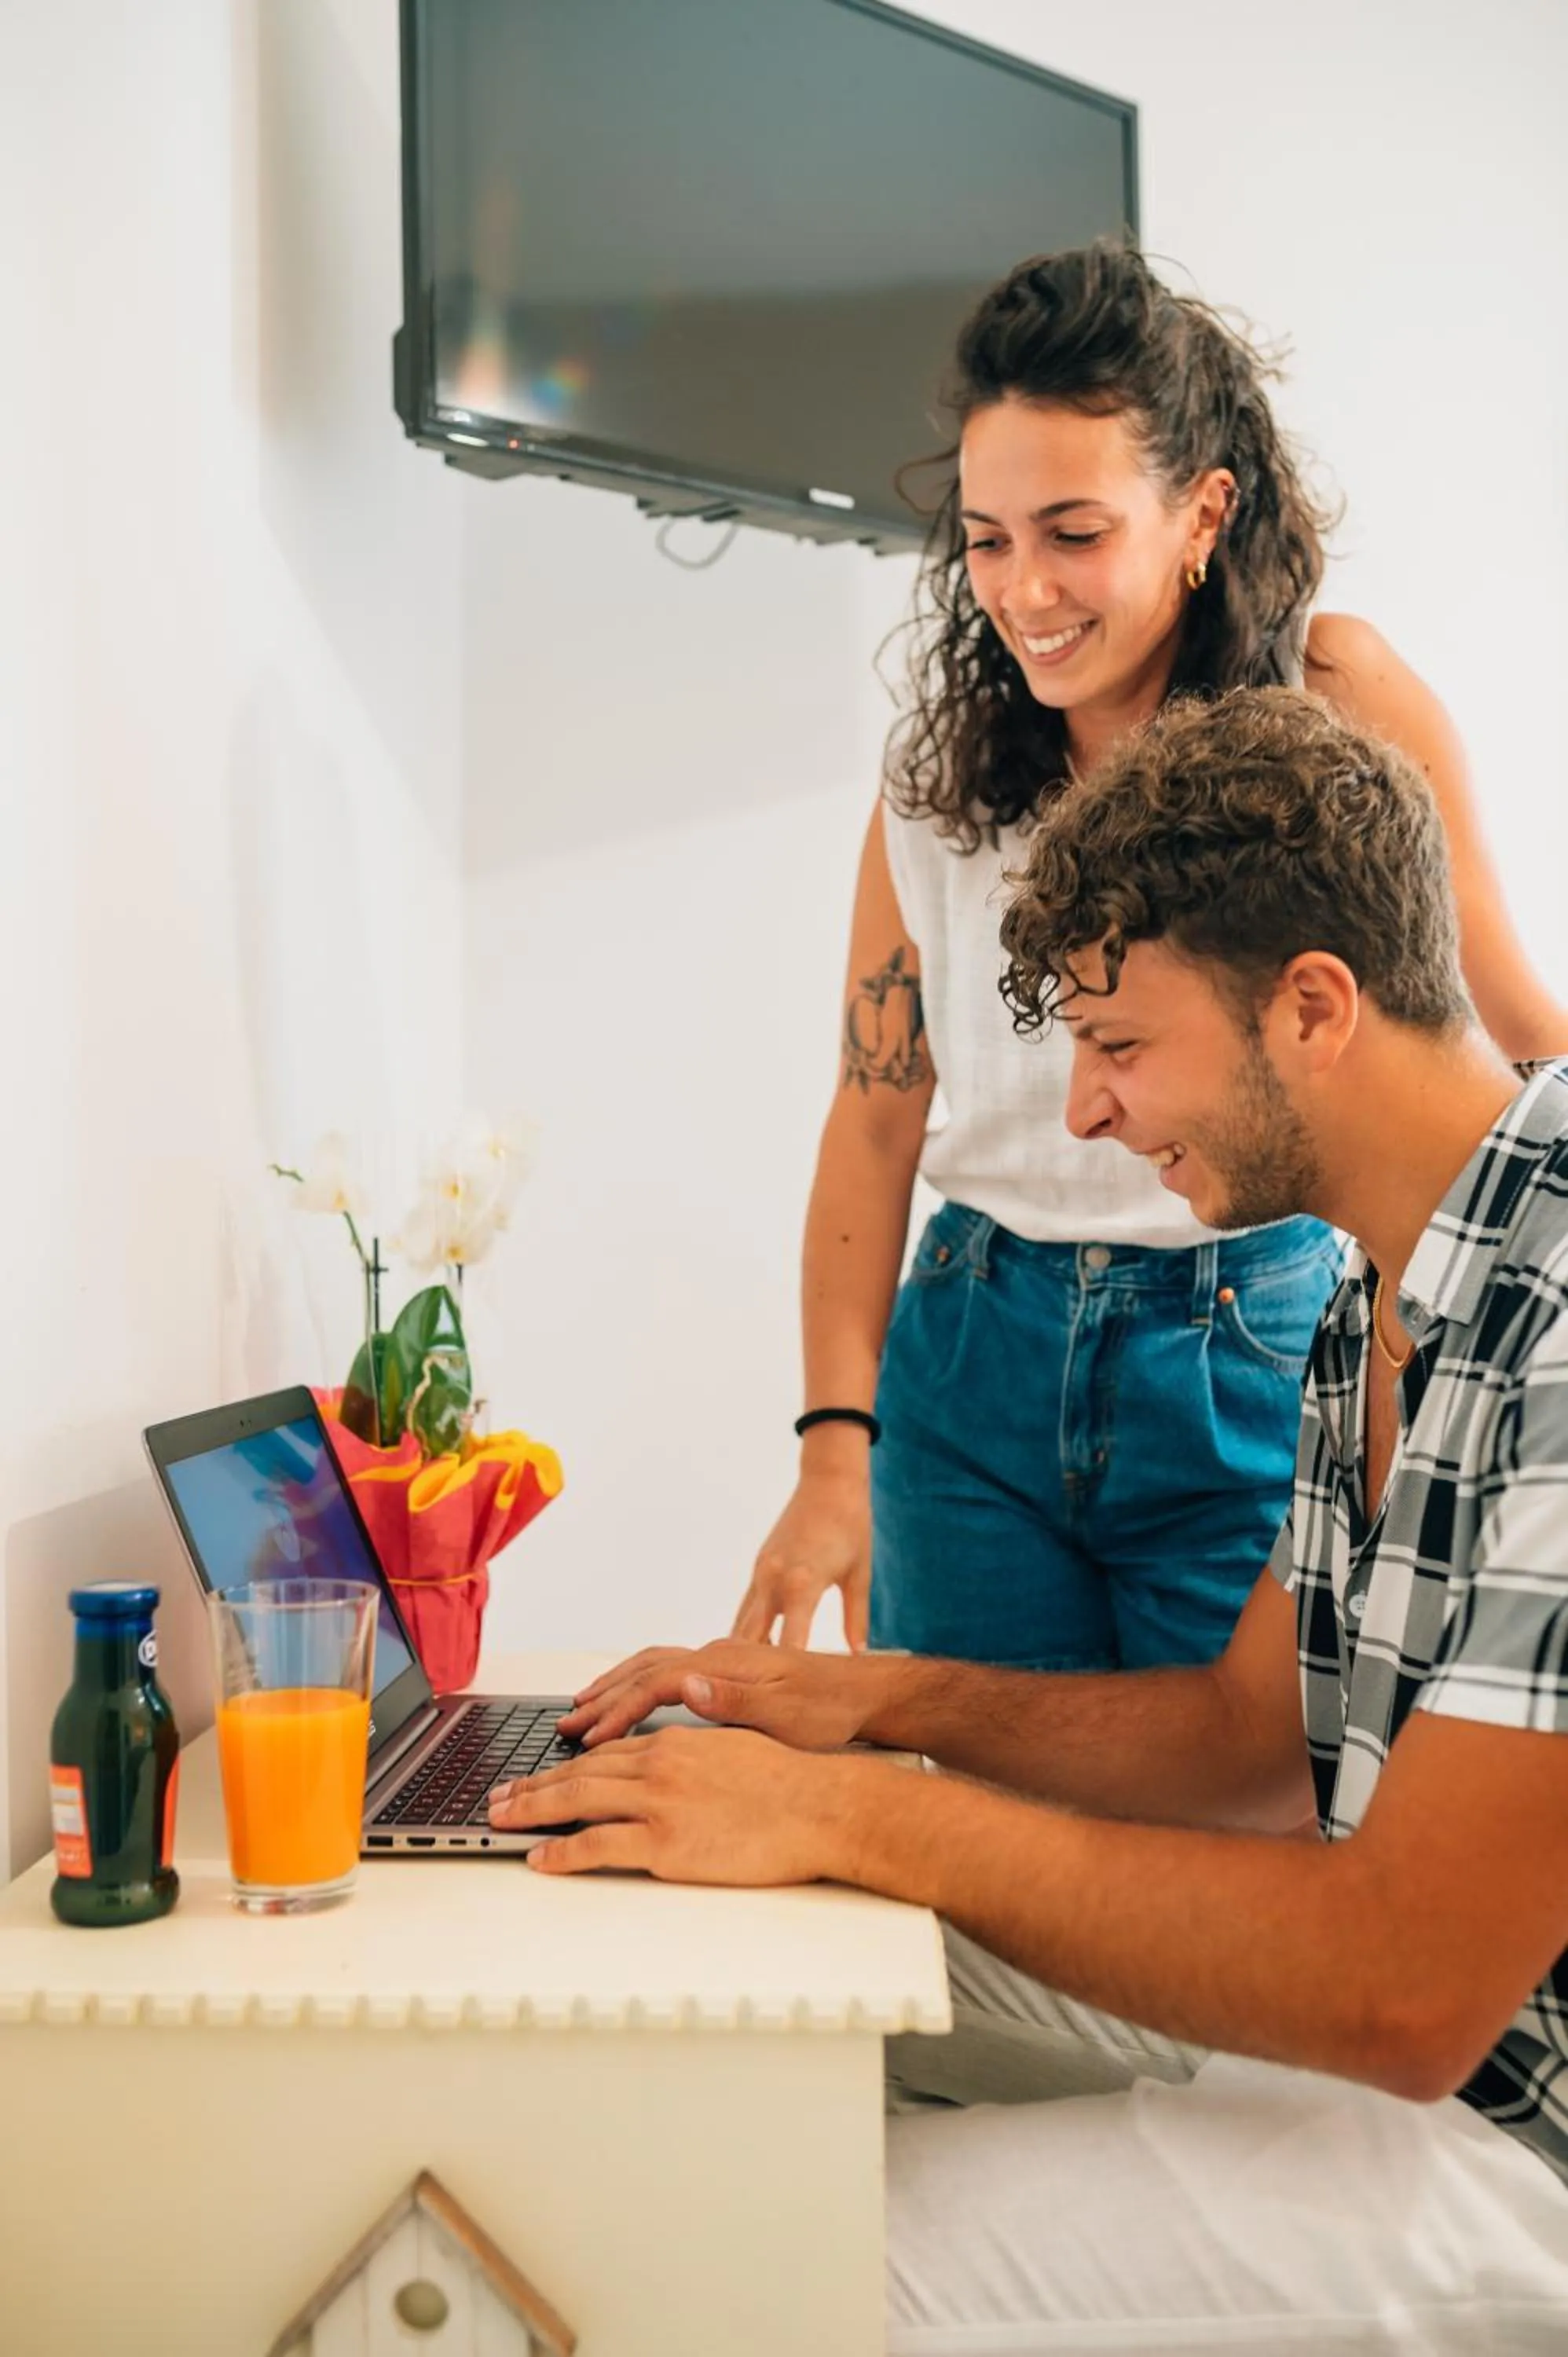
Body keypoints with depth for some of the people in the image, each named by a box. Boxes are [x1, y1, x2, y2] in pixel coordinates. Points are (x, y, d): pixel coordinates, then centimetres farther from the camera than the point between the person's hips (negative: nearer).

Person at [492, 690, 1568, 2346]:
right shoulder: (1377, 1304, 8)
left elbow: (1408, 1990, -29)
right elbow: (1255, 1729, 15)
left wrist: (854, 1812, -23)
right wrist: (885, 1699, 2)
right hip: (1385, 1998, 9)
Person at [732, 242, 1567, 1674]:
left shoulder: (1336, 698, -6)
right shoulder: (941, 768, 3)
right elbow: (873, 1125, 4)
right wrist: (834, 1449, -3)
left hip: (1256, 1372, -3)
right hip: (977, 1358, 3)